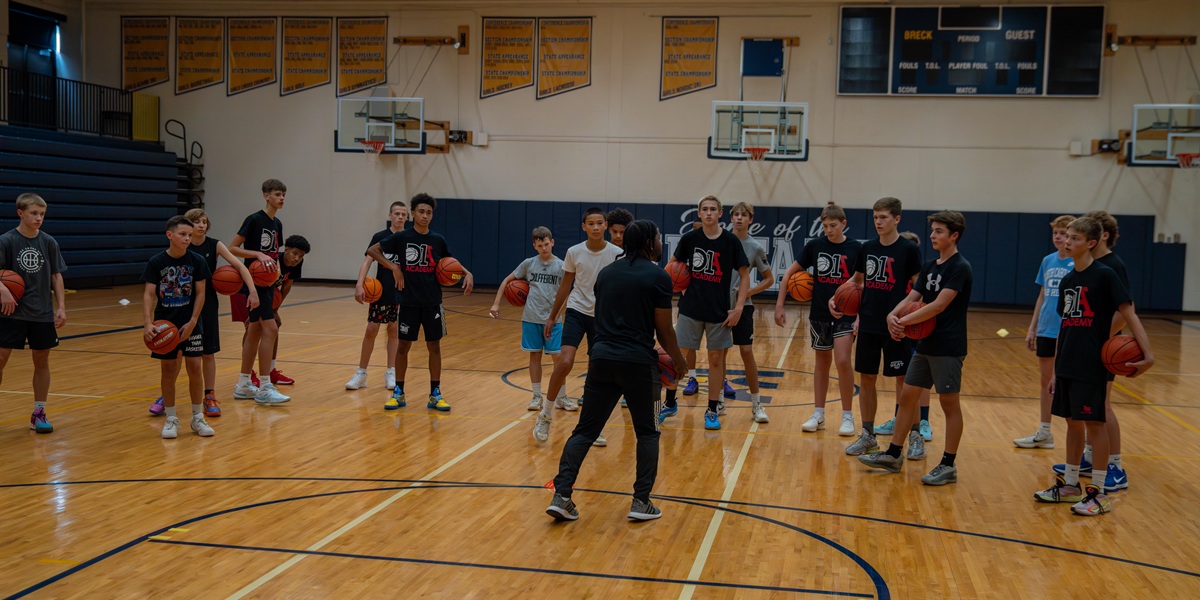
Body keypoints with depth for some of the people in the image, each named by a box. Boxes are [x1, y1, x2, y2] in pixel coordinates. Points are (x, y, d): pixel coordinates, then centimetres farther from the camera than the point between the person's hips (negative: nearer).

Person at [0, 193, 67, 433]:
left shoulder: (48, 242, 2)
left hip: (42, 314, 3)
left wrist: (61, 307, 0)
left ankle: (39, 413, 18)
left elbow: (56, 277, 6)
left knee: (41, 360, 7)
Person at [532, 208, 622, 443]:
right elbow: (565, 286, 7)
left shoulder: (617, 254, -8)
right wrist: (552, 316, 9)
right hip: (576, 311, 0)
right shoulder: (574, 252, -4)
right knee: (565, 362, -17)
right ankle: (546, 414, 1)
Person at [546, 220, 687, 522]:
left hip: (601, 358, 4)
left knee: (585, 430, 9)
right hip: (638, 363, -4)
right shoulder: (658, 276, -4)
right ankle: (641, 502, 11)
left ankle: (561, 496, 2)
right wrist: (679, 361, 13)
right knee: (647, 432, 13)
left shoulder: (606, 273, 13)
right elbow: (664, 330, -2)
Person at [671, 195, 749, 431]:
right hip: (691, 308, 1)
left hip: (719, 311, -1)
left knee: (716, 359, 7)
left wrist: (738, 308, -7)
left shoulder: (731, 241, -6)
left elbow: (744, 275, -1)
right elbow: (674, 263, 14)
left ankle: (713, 410, 18)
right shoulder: (690, 238, -3)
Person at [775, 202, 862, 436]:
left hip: (845, 314, -2)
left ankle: (847, 416, 2)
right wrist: (779, 304, 1)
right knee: (822, 363, 11)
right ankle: (818, 415, 21)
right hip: (819, 314, 3)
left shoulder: (856, 248, -6)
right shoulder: (815, 246, -1)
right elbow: (790, 273, 5)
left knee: (842, 361, -13)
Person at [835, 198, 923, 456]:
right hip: (868, 325, 5)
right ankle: (867, 436, 20)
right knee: (866, 379, 9)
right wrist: (836, 298, 5)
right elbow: (856, 280, 20)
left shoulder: (909, 249, -6)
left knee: (904, 381, 4)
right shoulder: (868, 248, 7)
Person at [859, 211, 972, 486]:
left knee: (949, 403, 0)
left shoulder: (960, 267, -13)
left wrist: (905, 320, -21)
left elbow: (939, 305, -22)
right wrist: (893, 315, -14)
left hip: (948, 347, -8)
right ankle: (893, 455, 20)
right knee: (907, 396, 10)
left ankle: (948, 465, 9)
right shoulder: (929, 267, 12)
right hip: (926, 344, 8)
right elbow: (912, 297, 6)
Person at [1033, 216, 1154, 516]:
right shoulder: (1067, 280, 12)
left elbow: (1128, 314, -12)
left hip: (1092, 366, -7)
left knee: (1093, 422, -1)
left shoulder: (1105, 275, -9)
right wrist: (1057, 370, 16)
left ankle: (1099, 493, 8)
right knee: (1072, 421, 14)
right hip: (1067, 365, 7)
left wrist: (1148, 353, -24)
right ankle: (1070, 484, 24)